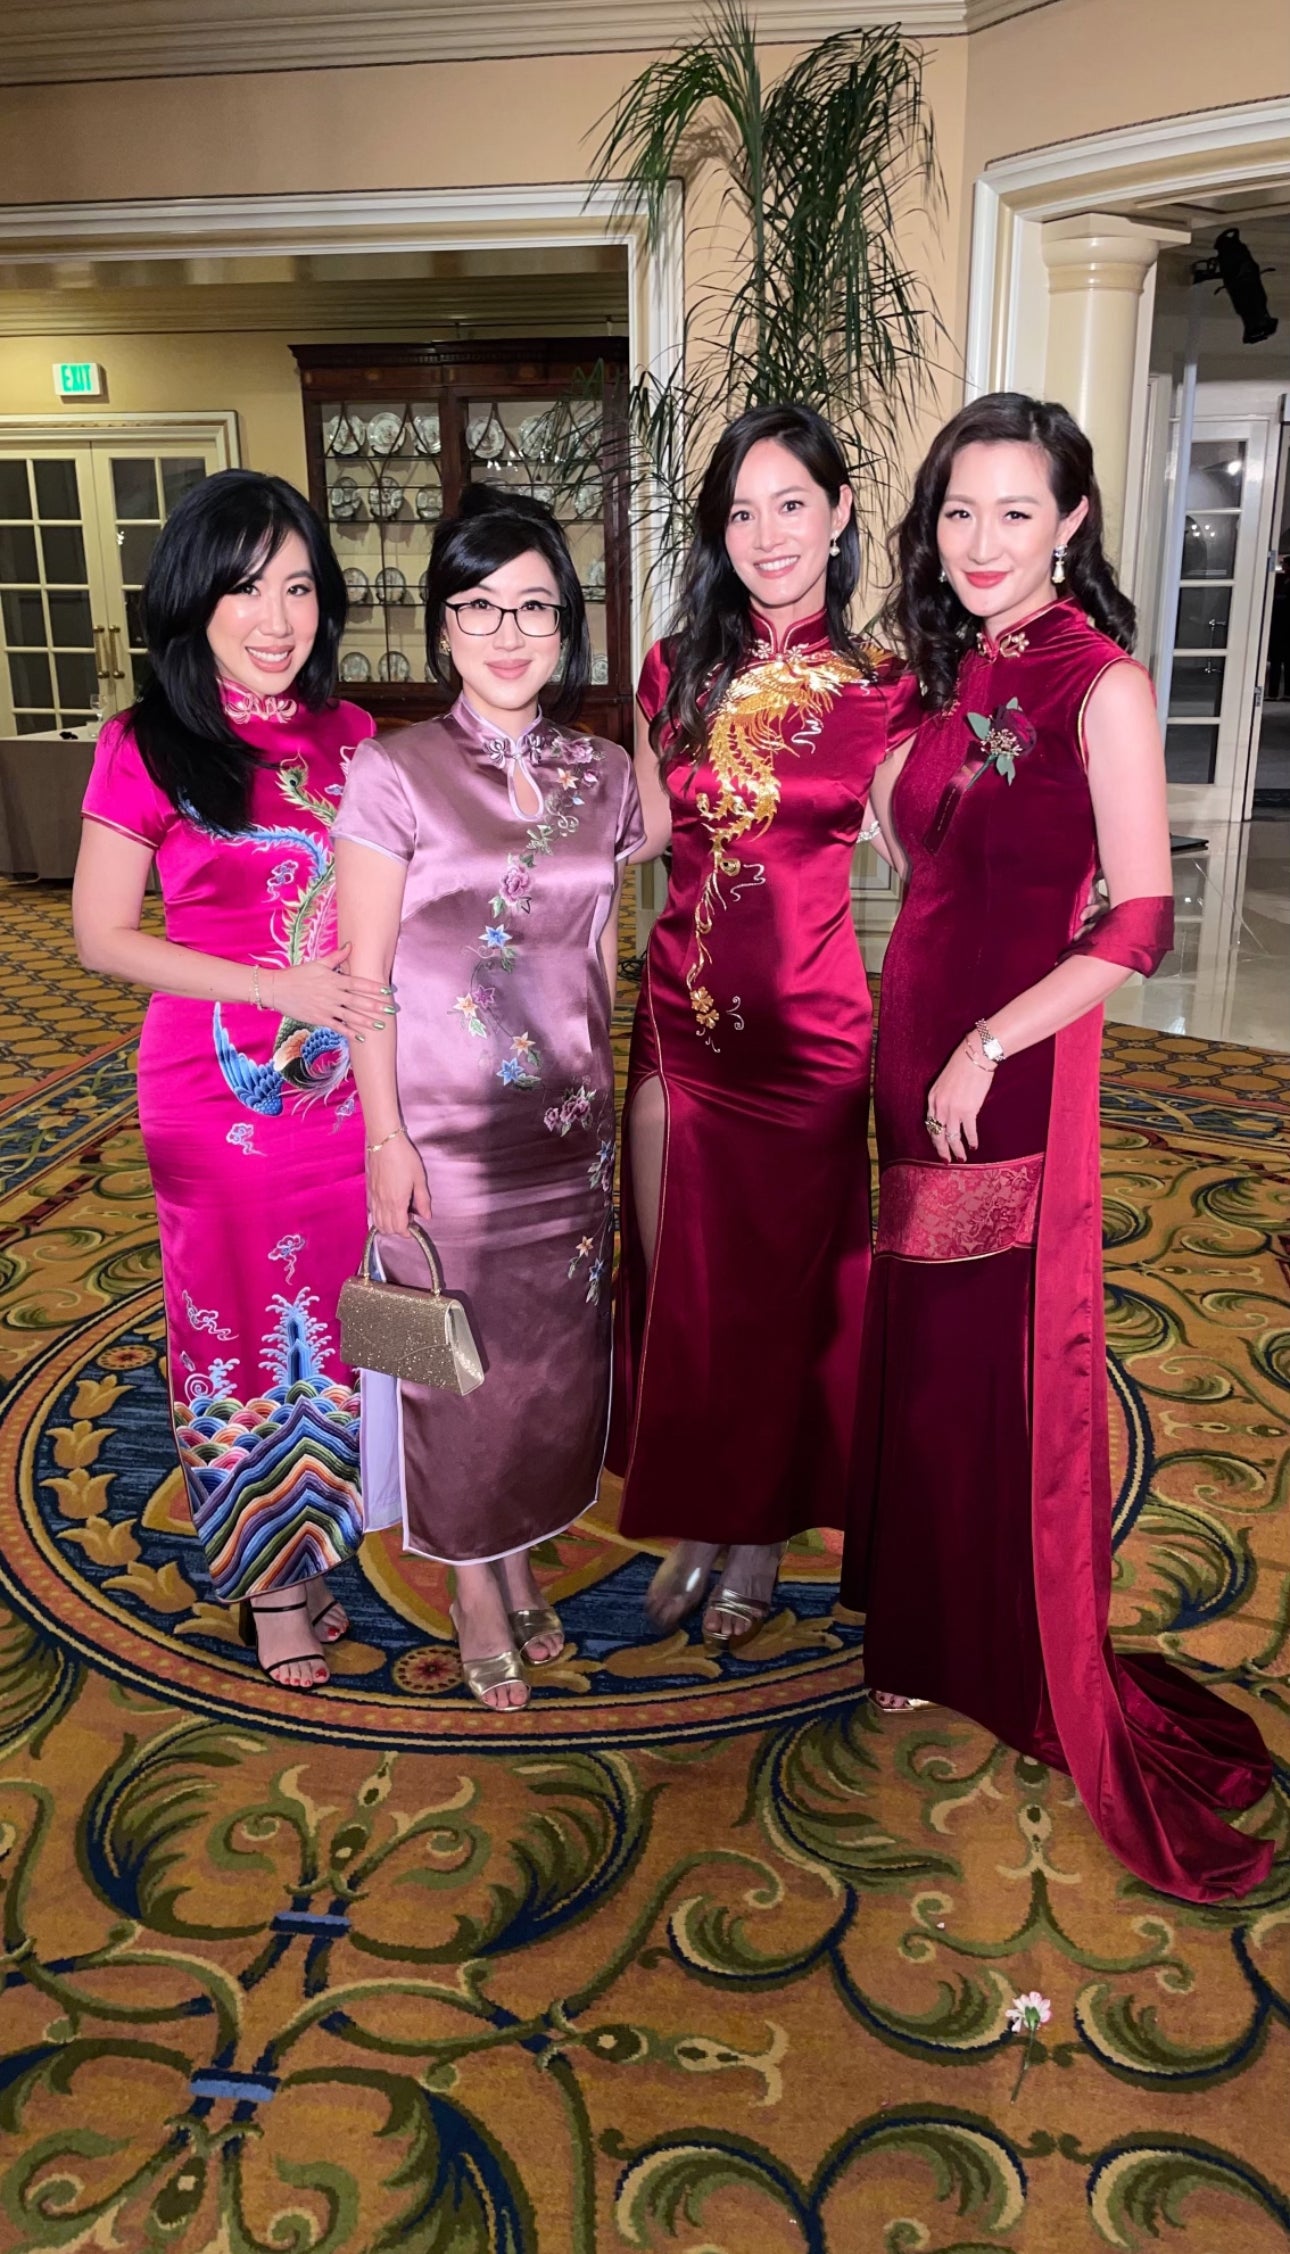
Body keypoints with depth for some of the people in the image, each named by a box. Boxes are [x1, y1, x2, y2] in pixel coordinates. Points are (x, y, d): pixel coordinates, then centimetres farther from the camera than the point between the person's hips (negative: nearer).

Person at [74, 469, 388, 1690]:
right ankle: (267, 1583, 29)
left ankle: (308, 1545, 36)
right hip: (220, 1087, -4)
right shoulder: (149, 749, -9)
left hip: (344, 1079, 4)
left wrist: (375, 999, -5)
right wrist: (272, 987, -16)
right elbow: (102, 937, -7)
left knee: (331, 1320, 14)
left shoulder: (348, 739, 3)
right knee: (240, 1325, 10)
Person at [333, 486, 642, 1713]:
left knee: (558, 1345, 14)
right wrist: (386, 1137, -12)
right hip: (444, 1121, -4)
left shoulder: (604, 775, 3)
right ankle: (473, 1587, 29)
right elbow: (365, 971, -10)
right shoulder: (394, 772, -11)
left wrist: (609, 1094, 11)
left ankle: (523, 1557, 37)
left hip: (569, 1117, 4)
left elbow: (602, 947, 10)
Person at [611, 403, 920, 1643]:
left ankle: (764, 1527, 31)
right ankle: (695, 1516, 32)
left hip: (814, 1023, -2)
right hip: (684, 1014, 3)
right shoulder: (676, 670, 4)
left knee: (789, 1280, 10)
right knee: (681, 1275, 11)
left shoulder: (879, 689, -3)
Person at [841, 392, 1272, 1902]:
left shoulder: (1099, 686, -12)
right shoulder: (953, 674, 10)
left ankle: (1041, 1676, 27)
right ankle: (928, 1625, 38)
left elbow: (1139, 922, -17)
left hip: (1013, 1076, -7)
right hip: (911, 1053, 7)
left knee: (1006, 1365, 4)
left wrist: (988, 1048, -18)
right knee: (913, 1349, 16)